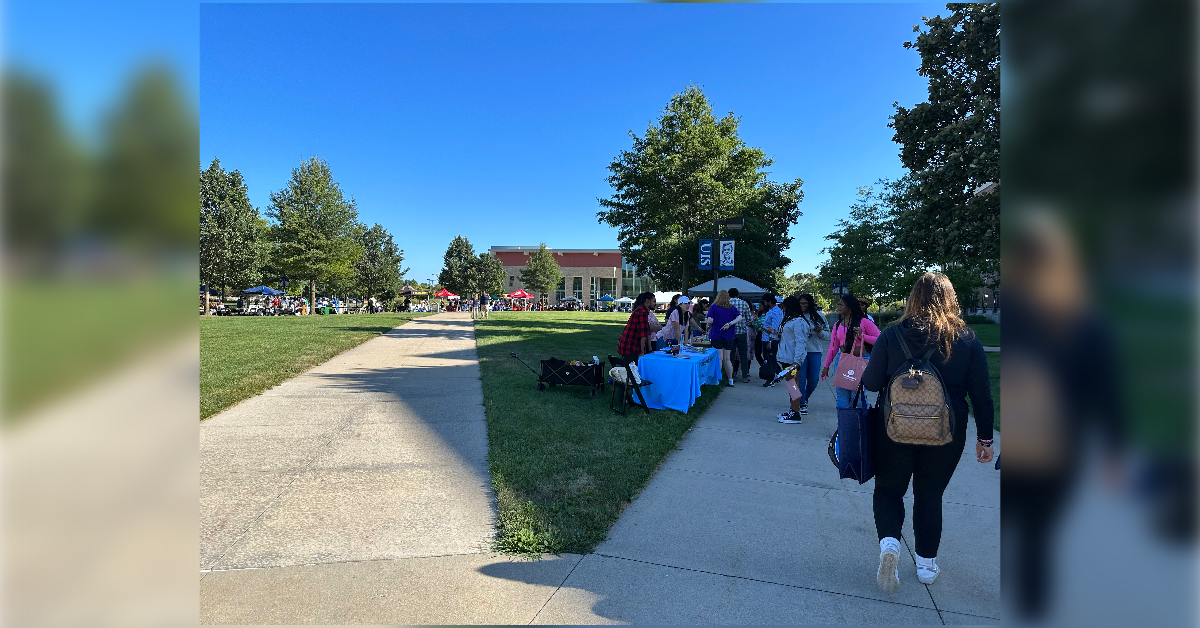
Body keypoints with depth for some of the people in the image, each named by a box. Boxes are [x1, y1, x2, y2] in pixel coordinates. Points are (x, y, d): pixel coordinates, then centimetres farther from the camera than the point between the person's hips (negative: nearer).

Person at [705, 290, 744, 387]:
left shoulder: (713, 307, -4)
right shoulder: (732, 308, 8)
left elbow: (710, 320, -12)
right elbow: (740, 317, -5)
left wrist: (708, 324, 8)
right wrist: (730, 324, -9)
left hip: (716, 335, -3)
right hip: (729, 336, 4)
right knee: (727, 359, 10)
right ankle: (730, 380, 12)